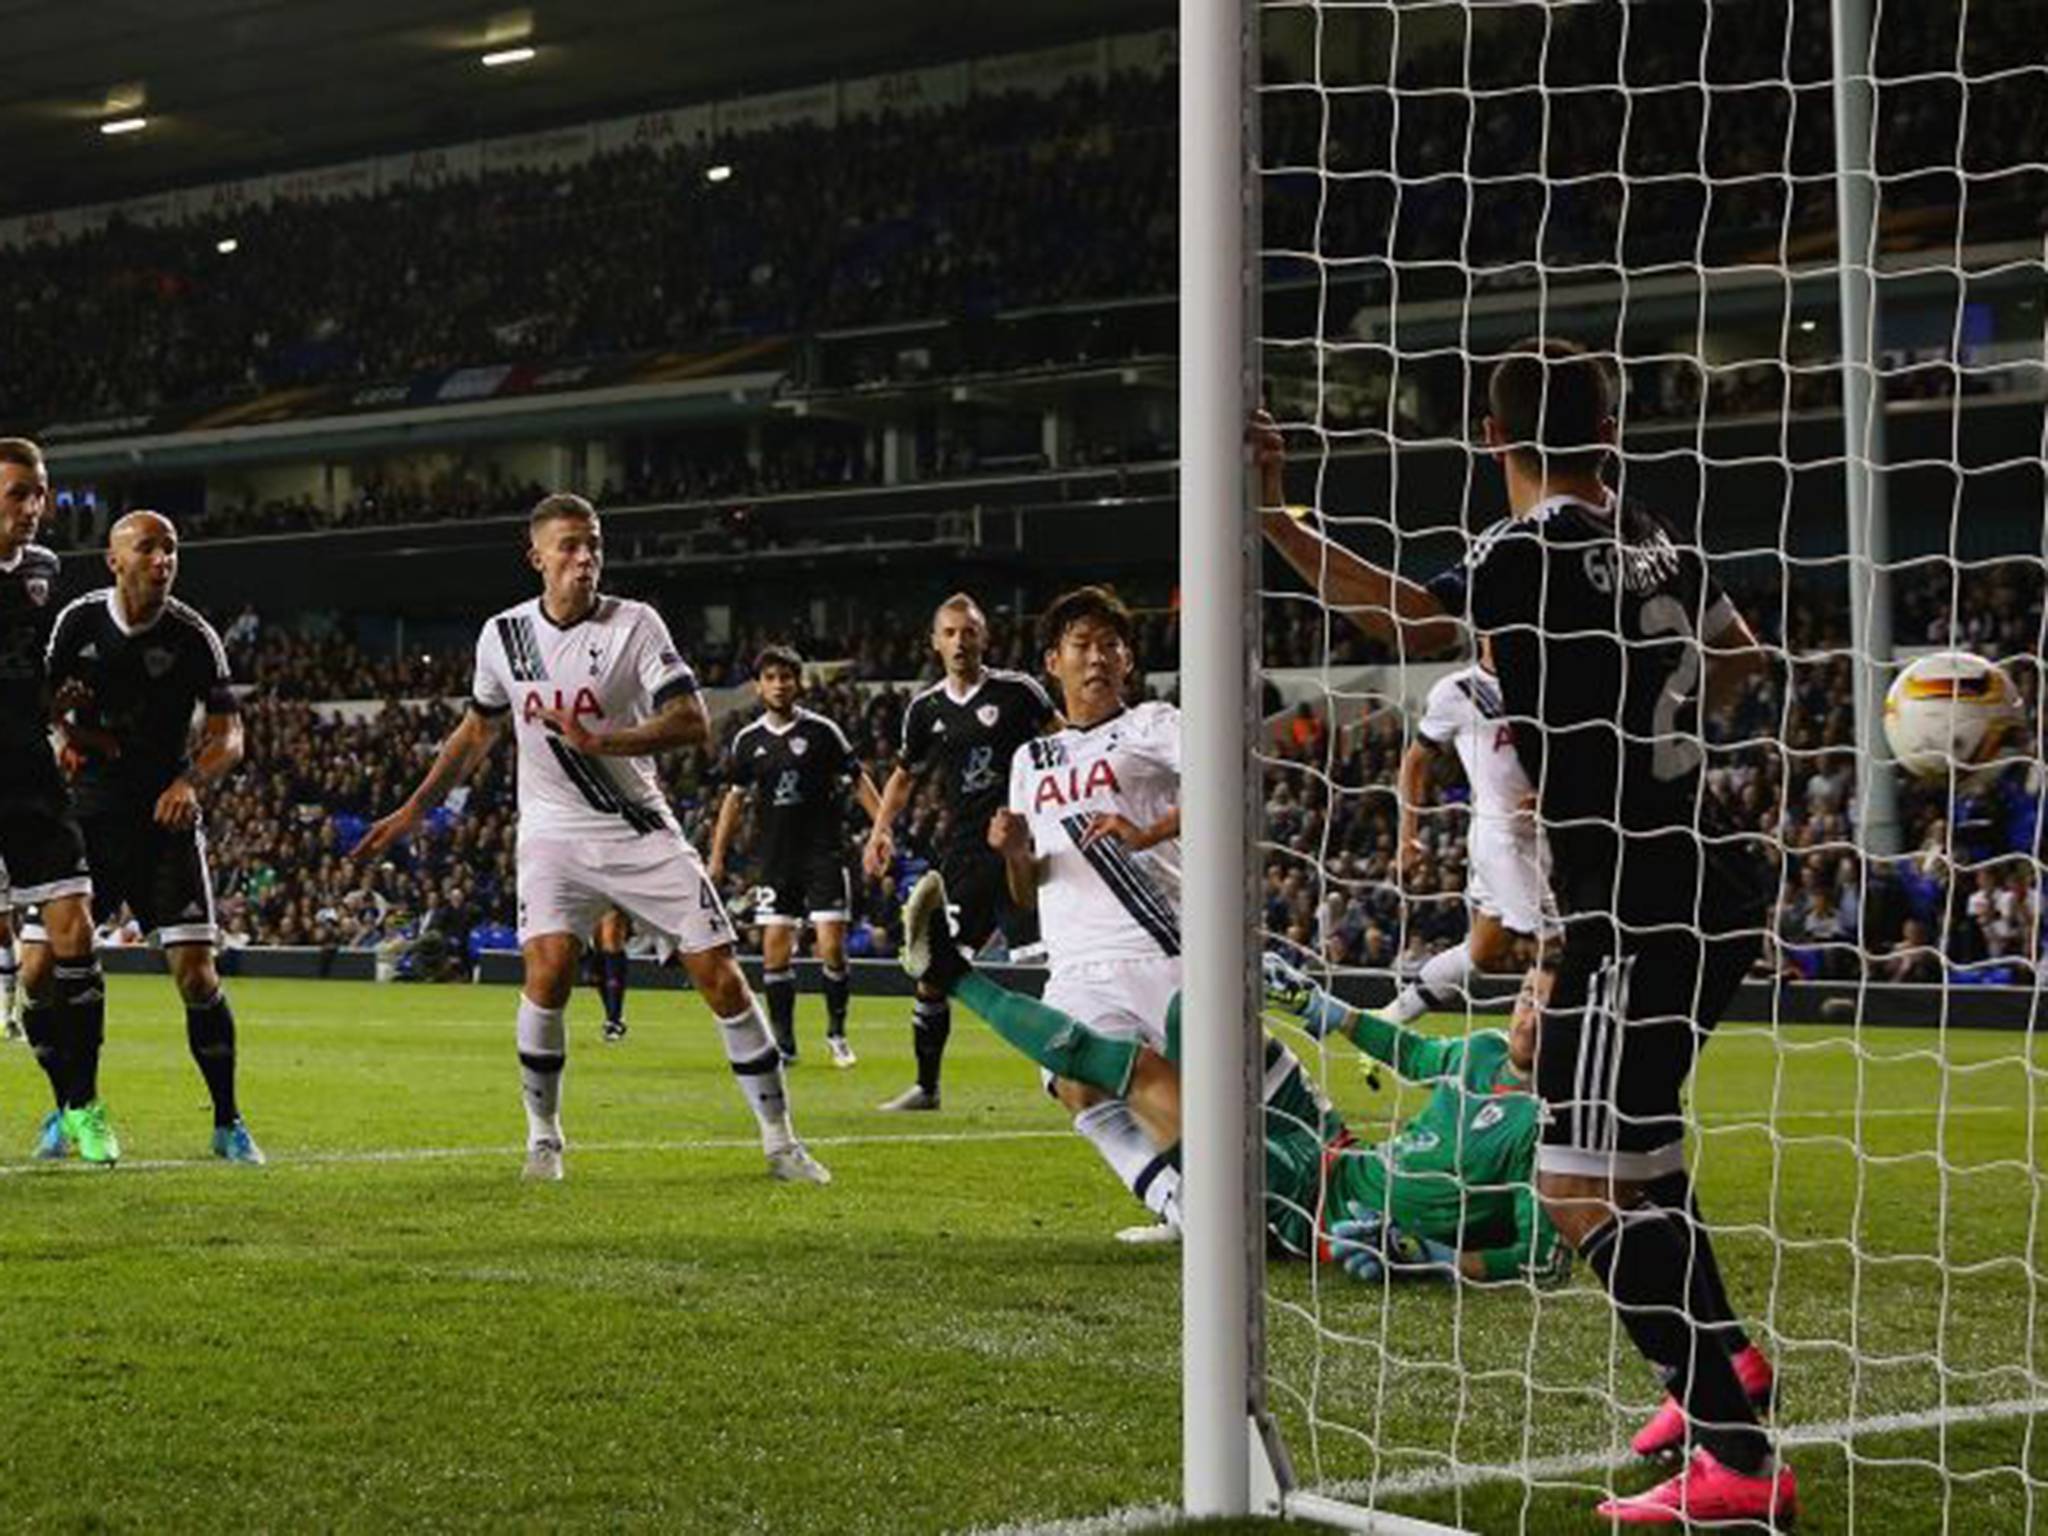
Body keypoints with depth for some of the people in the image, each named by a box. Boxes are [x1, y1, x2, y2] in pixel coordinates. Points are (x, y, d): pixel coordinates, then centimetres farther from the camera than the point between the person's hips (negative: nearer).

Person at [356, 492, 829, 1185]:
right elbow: (476, 732, 18)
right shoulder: (503, 635, 2)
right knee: (548, 967, -21)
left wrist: (601, 742, -28)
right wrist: (412, 811, 18)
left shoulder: (635, 625, -7)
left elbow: (693, 722, -16)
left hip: (641, 829, -1)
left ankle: (779, 1141, 6)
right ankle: (543, 1138, -3)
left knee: (719, 973, -5)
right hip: (554, 830, 1)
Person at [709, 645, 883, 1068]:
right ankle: (783, 1041, 7)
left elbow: (858, 780, 1)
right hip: (776, 856, 3)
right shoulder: (748, 740, 6)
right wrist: (717, 856, 12)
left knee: (831, 948, -9)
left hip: (824, 851, -3)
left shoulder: (821, 731, -3)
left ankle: (837, 1033, 10)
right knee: (775, 950, -3)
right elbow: (735, 797, 15)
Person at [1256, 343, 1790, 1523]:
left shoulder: (1539, 550, -13)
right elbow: (1739, 654, 28)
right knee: (1632, 1139, 27)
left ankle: (1737, 1459, -10)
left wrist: (1275, 520, -26)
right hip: (1707, 889, 9)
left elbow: (1417, 621, -25)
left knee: (1586, 1189, -8)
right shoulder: (1658, 544, 10)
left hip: (1636, 913, -9)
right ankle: (1725, 1365, 39)